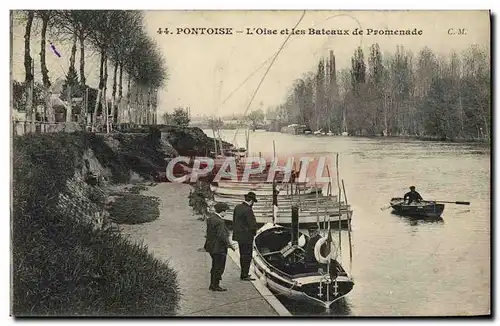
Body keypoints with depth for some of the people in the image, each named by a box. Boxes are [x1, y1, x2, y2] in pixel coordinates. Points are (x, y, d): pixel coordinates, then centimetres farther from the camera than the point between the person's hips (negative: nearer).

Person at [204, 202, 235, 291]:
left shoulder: (211, 217, 5)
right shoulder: (220, 222, -24)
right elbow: (221, 236, -27)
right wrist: (229, 245, -15)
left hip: (212, 246, 10)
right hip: (219, 248, -10)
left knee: (215, 267, 21)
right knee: (219, 268, 4)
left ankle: (212, 285, 29)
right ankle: (215, 286, 12)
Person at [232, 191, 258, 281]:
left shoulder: (237, 207, 5)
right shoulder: (248, 210, -21)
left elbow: (234, 220, 12)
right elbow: (253, 224, -22)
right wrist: (254, 232, -3)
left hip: (238, 235, 9)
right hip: (246, 236, -9)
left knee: (242, 255, 19)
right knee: (247, 256, 1)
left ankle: (243, 273, 29)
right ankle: (245, 275, 5)